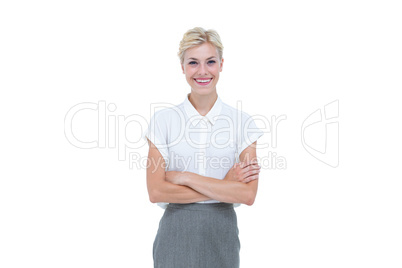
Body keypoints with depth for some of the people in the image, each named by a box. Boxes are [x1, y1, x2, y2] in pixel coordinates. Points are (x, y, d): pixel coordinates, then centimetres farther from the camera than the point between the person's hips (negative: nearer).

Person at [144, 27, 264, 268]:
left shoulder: (242, 122, -3)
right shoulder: (163, 120, -3)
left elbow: (248, 195, -12)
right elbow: (156, 191, -10)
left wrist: (185, 177, -14)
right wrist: (224, 187, -13)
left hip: (222, 233, 0)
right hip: (176, 233, 0)